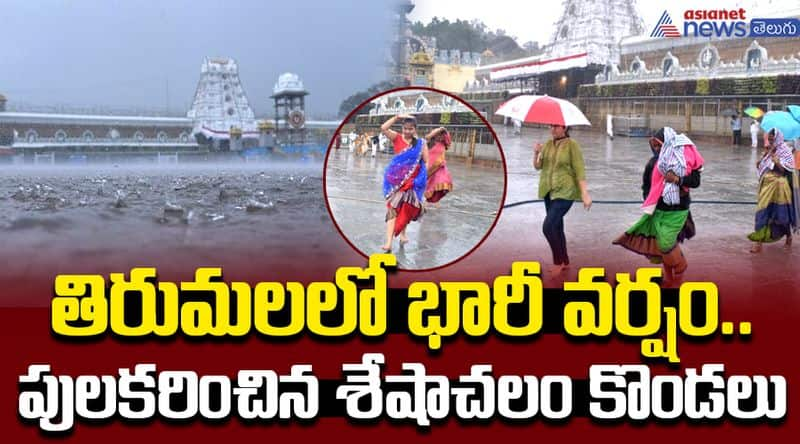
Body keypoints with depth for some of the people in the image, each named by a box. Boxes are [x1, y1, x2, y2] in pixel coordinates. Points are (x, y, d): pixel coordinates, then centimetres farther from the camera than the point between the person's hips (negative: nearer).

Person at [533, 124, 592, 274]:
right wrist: (536, 153, -14)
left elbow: (579, 170, -12)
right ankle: (565, 262, 27)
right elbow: (538, 166, 6)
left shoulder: (572, 145, -9)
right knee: (556, 228, 13)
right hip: (549, 191, 6)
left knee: (548, 227, -16)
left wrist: (584, 193, -18)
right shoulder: (548, 144, 7)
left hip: (564, 192, -6)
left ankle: (558, 261, 0)